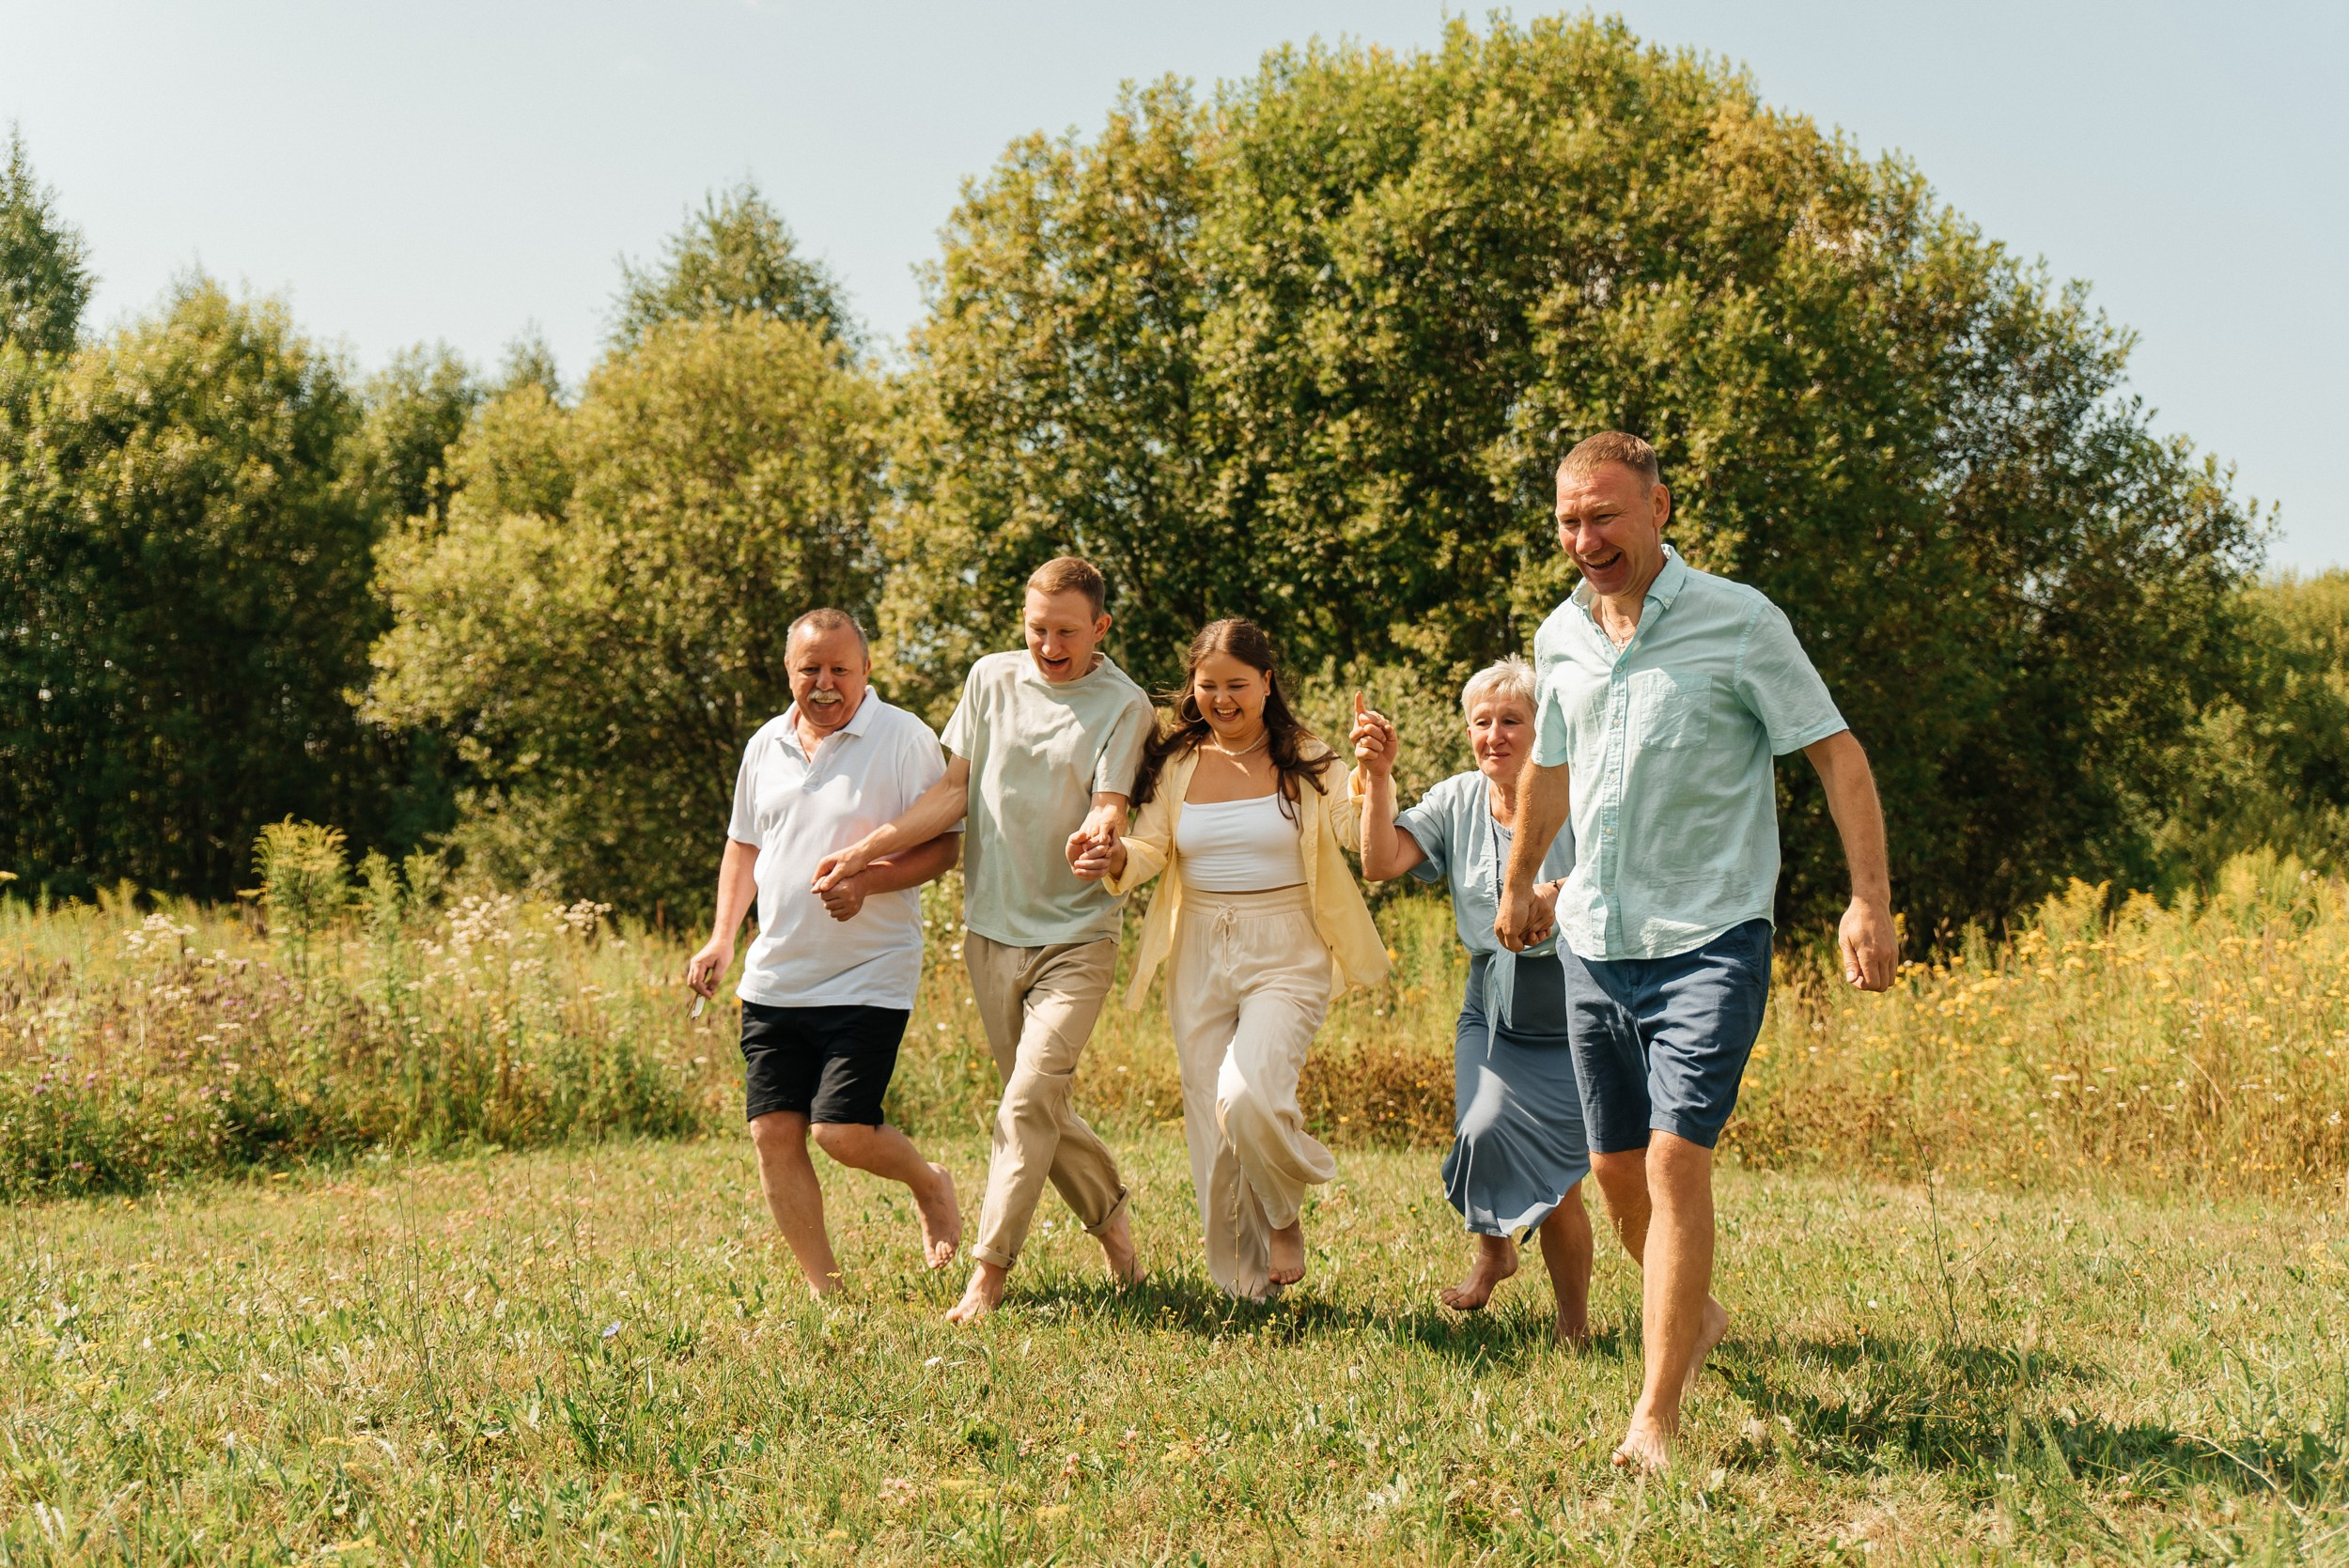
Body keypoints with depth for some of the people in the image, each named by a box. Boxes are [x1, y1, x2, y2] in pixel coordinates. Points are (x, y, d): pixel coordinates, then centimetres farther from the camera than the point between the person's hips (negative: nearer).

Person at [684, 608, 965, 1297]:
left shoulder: (905, 739, -6)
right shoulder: (767, 745, 11)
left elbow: (944, 846, -7)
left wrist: (869, 882, -22)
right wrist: (722, 937, 9)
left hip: (868, 978, -5)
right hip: (775, 977, 6)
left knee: (843, 1131, -13)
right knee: (773, 1133, 1)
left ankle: (930, 1184, 21)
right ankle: (826, 1290, 14)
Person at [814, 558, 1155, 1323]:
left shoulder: (1123, 705, -5)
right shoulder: (992, 679, 6)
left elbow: (1109, 803, -15)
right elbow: (955, 789, 9)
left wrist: (1100, 829, -39)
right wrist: (866, 849, 1)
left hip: (1076, 934, -4)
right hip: (991, 928, 4)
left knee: (1032, 1097, -15)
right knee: (1042, 1107, 10)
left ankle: (987, 1274, -9)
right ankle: (1110, 1214, 31)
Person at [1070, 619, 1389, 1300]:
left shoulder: (1306, 761, -1)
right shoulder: (1176, 764, 6)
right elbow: (1149, 848, -2)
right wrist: (1112, 861, -24)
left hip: (1285, 956, -3)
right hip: (1199, 957, 4)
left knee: (1248, 1100, -24)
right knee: (1211, 1126, 4)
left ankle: (1285, 1214, 8)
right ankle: (1244, 1281, 22)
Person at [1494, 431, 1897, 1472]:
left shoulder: (1739, 621, -8)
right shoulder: (1560, 637, 9)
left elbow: (1838, 755, -6)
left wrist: (1869, 898, -15)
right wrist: (1519, 881, 37)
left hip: (1709, 941, -6)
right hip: (1597, 945, 6)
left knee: (1675, 1160, -16)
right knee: (1615, 1168, 12)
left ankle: (1656, 1419, -13)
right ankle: (1695, 1318, 39)